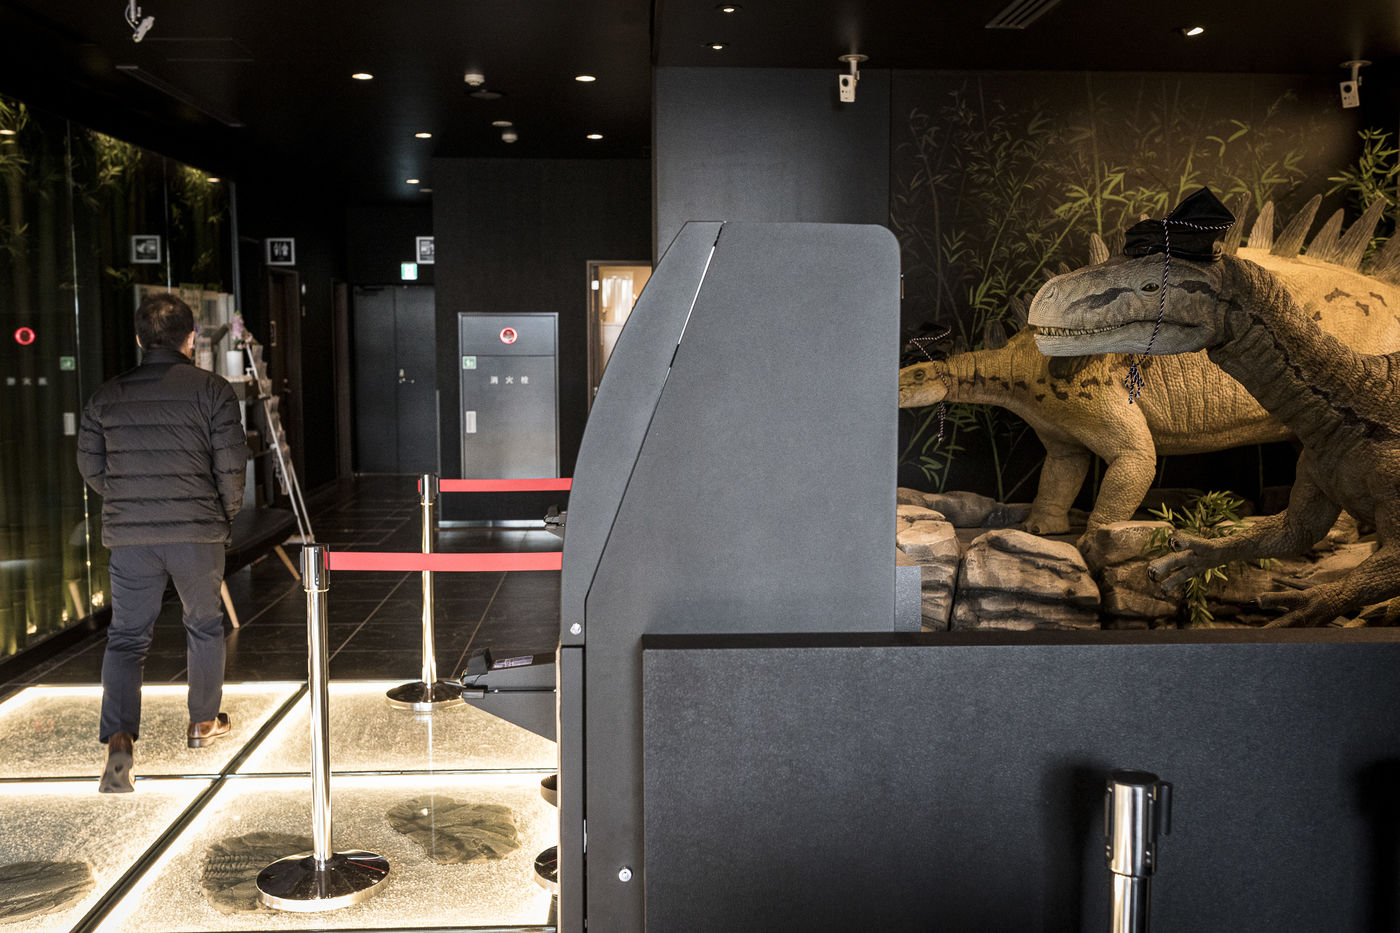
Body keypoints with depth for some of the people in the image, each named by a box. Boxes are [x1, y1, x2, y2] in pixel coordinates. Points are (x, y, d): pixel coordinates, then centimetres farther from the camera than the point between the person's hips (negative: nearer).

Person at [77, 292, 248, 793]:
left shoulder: (107, 395, 4)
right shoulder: (212, 390, -5)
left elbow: (90, 465, 8)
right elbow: (230, 462, -8)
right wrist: (227, 510, 10)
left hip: (129, 535, 2)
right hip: (197, 534, -2)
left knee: (126, 635, 8)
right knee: (204, 626, 18)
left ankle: (118, 738, -9)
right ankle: (204, 723, 30)